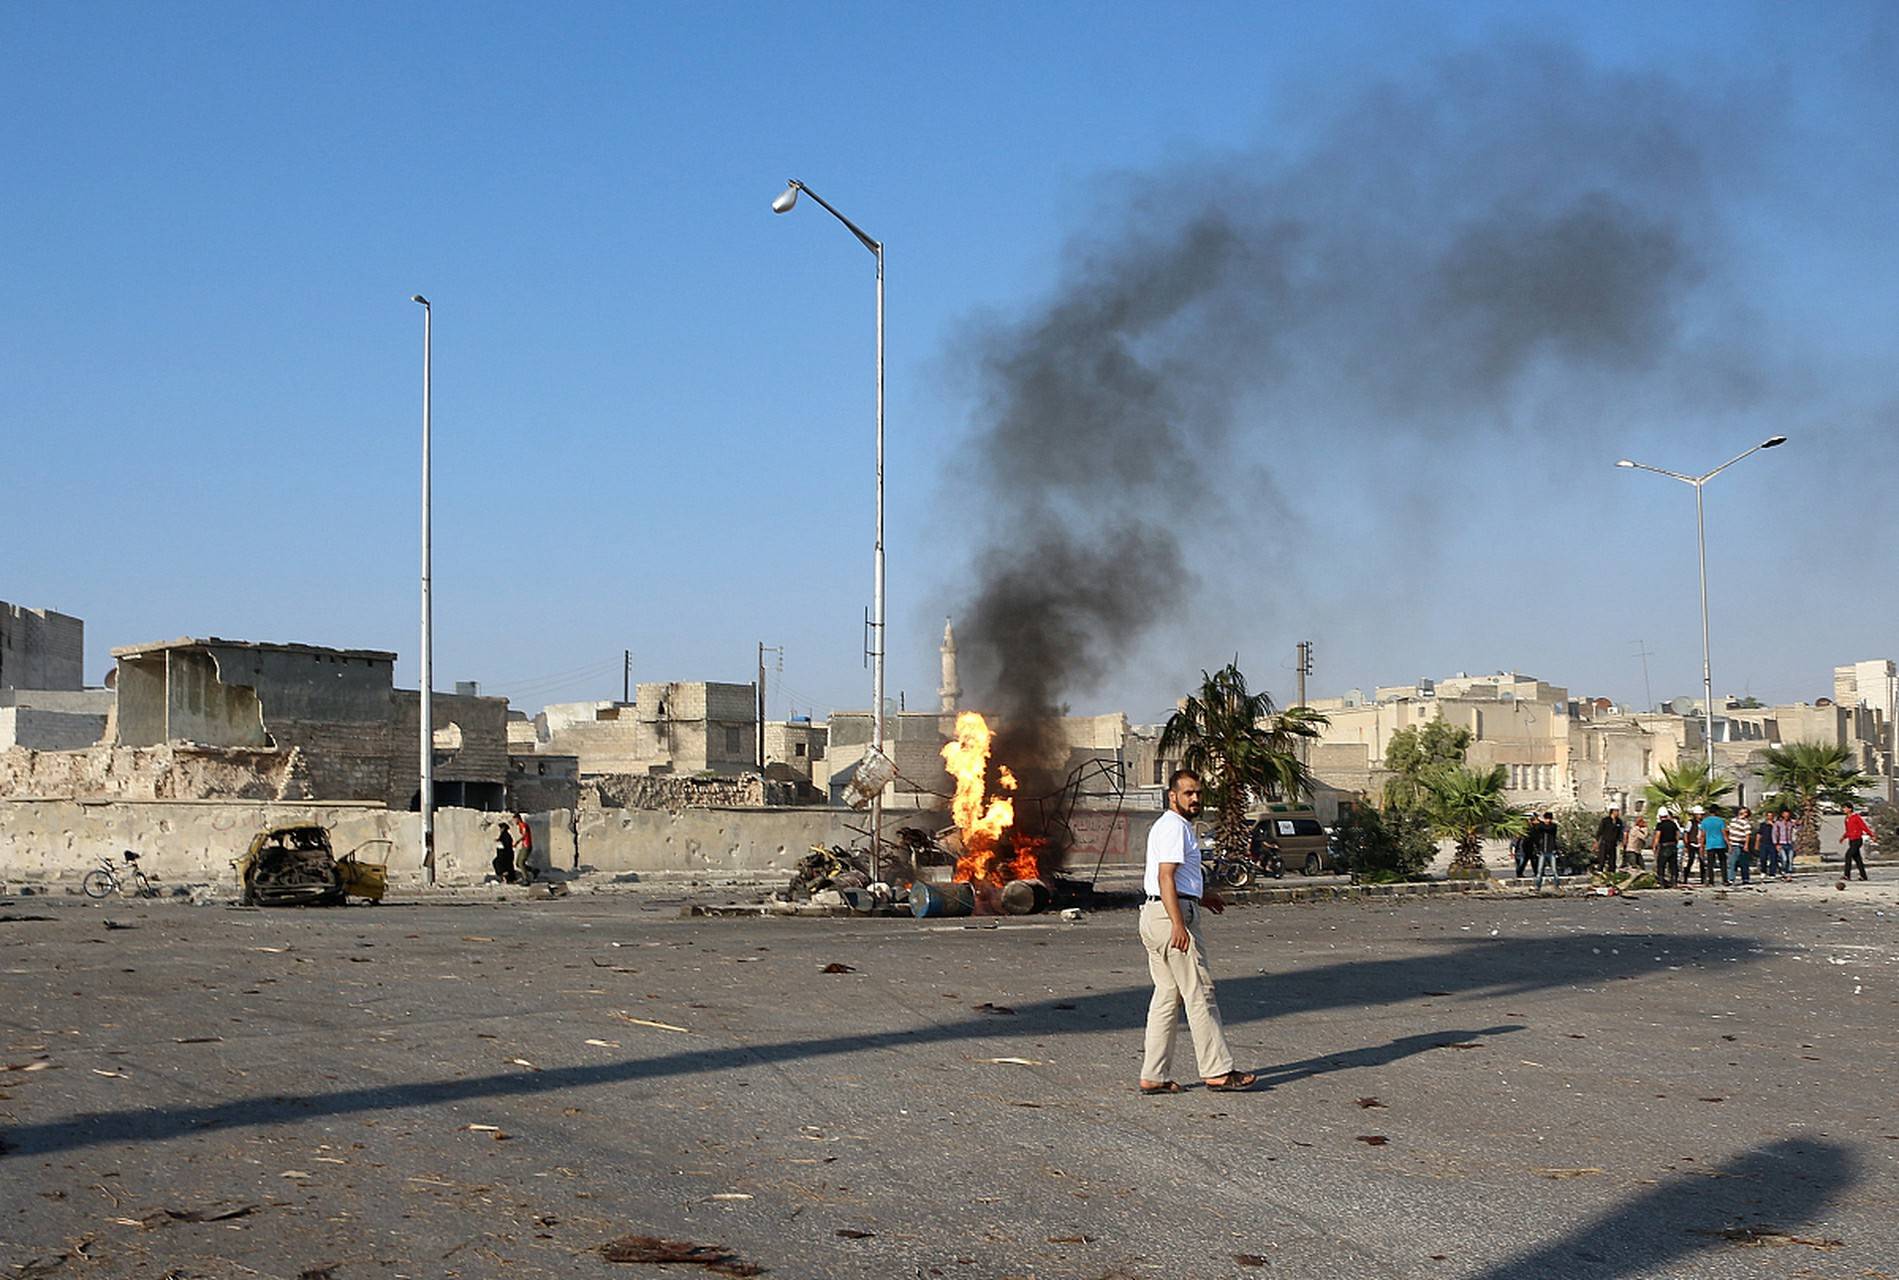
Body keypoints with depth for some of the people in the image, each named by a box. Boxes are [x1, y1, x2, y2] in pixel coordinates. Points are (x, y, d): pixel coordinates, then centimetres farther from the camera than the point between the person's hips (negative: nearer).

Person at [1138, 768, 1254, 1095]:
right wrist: (1178, 924, -27)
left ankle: (1154, 1075, 8)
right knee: (1199, 993, -5)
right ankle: (1217, 1071, -2)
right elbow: (1166, 877, -21)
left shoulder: (1165, 826, 22)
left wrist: (1199, 896, 30)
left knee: (1167, 994, 10)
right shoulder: (1175, 827, -12)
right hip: (1173, 914, -11)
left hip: (1154, 916, 11)